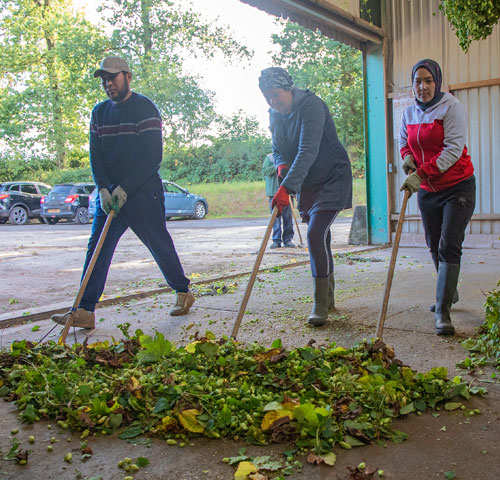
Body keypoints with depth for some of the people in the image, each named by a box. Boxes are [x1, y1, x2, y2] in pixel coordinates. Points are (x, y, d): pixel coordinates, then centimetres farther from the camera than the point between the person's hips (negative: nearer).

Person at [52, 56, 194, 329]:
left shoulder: (145, 109, -7)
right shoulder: (99, 112, 12)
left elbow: (153, 157, -14)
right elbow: (95, 155, 9)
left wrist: (124, 189, -18)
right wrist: (103, 188, -8)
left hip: (143, 193, -6)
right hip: (110, 193, 6)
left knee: (159, 244, 2)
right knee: (98, 248, 0)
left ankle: (183, 293, 23)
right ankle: (85, 311, 1)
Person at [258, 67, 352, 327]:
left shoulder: (311, 106, -22)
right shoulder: (275, 114, 3)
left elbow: (308, 152, -33)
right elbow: (277, 149, 12)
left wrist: (286, 187, -41)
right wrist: (281, 165, -12)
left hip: (332, 179, -8)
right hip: (307, 184, 8)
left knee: (315, 234, -19)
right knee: (320, 238, 12)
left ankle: (321, 304, -12)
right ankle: (328, 297, 26)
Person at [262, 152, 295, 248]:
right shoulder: (269, 157, 7)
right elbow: (264, 171, -5)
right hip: (274, 192, -2)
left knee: (288, 216, 2)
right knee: (276, 217, -1)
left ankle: (288, 239, 10)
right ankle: (276, 240, 4)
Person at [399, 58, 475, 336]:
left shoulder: (451, 106, -12)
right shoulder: (409, 113, 6)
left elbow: (453, 148, -20)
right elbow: (403, 141, 21)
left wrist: (421, 173, -27)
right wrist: (407, 157, -3)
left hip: (457, 187, -6)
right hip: (427, 191, 6)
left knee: (449, 246, -13)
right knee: (435, 247, 14)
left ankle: (442, 313, -11)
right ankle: (449, 293, 36)